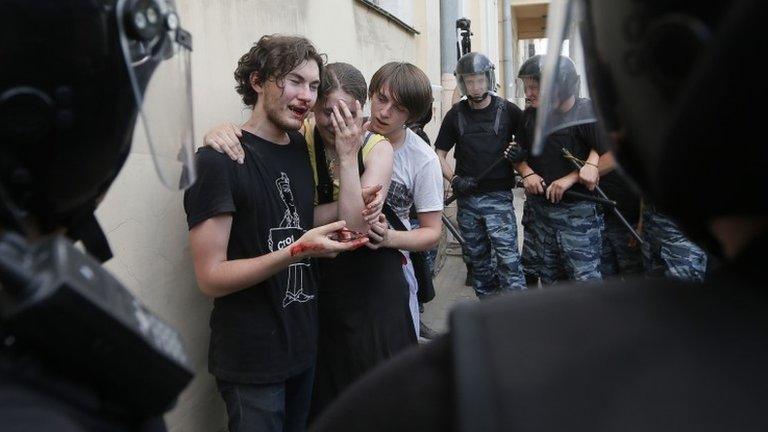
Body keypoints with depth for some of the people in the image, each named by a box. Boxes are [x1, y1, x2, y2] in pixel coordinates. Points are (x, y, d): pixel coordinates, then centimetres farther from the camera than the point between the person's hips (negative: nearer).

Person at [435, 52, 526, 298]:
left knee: (508, 257, -13)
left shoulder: (507, 110, 0)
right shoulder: (456, 114, 7)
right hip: (467, 198, 3)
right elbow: (439, 153, 9)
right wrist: (454, 179, -8)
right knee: (478, 259, 11)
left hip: (498, 197, -3)